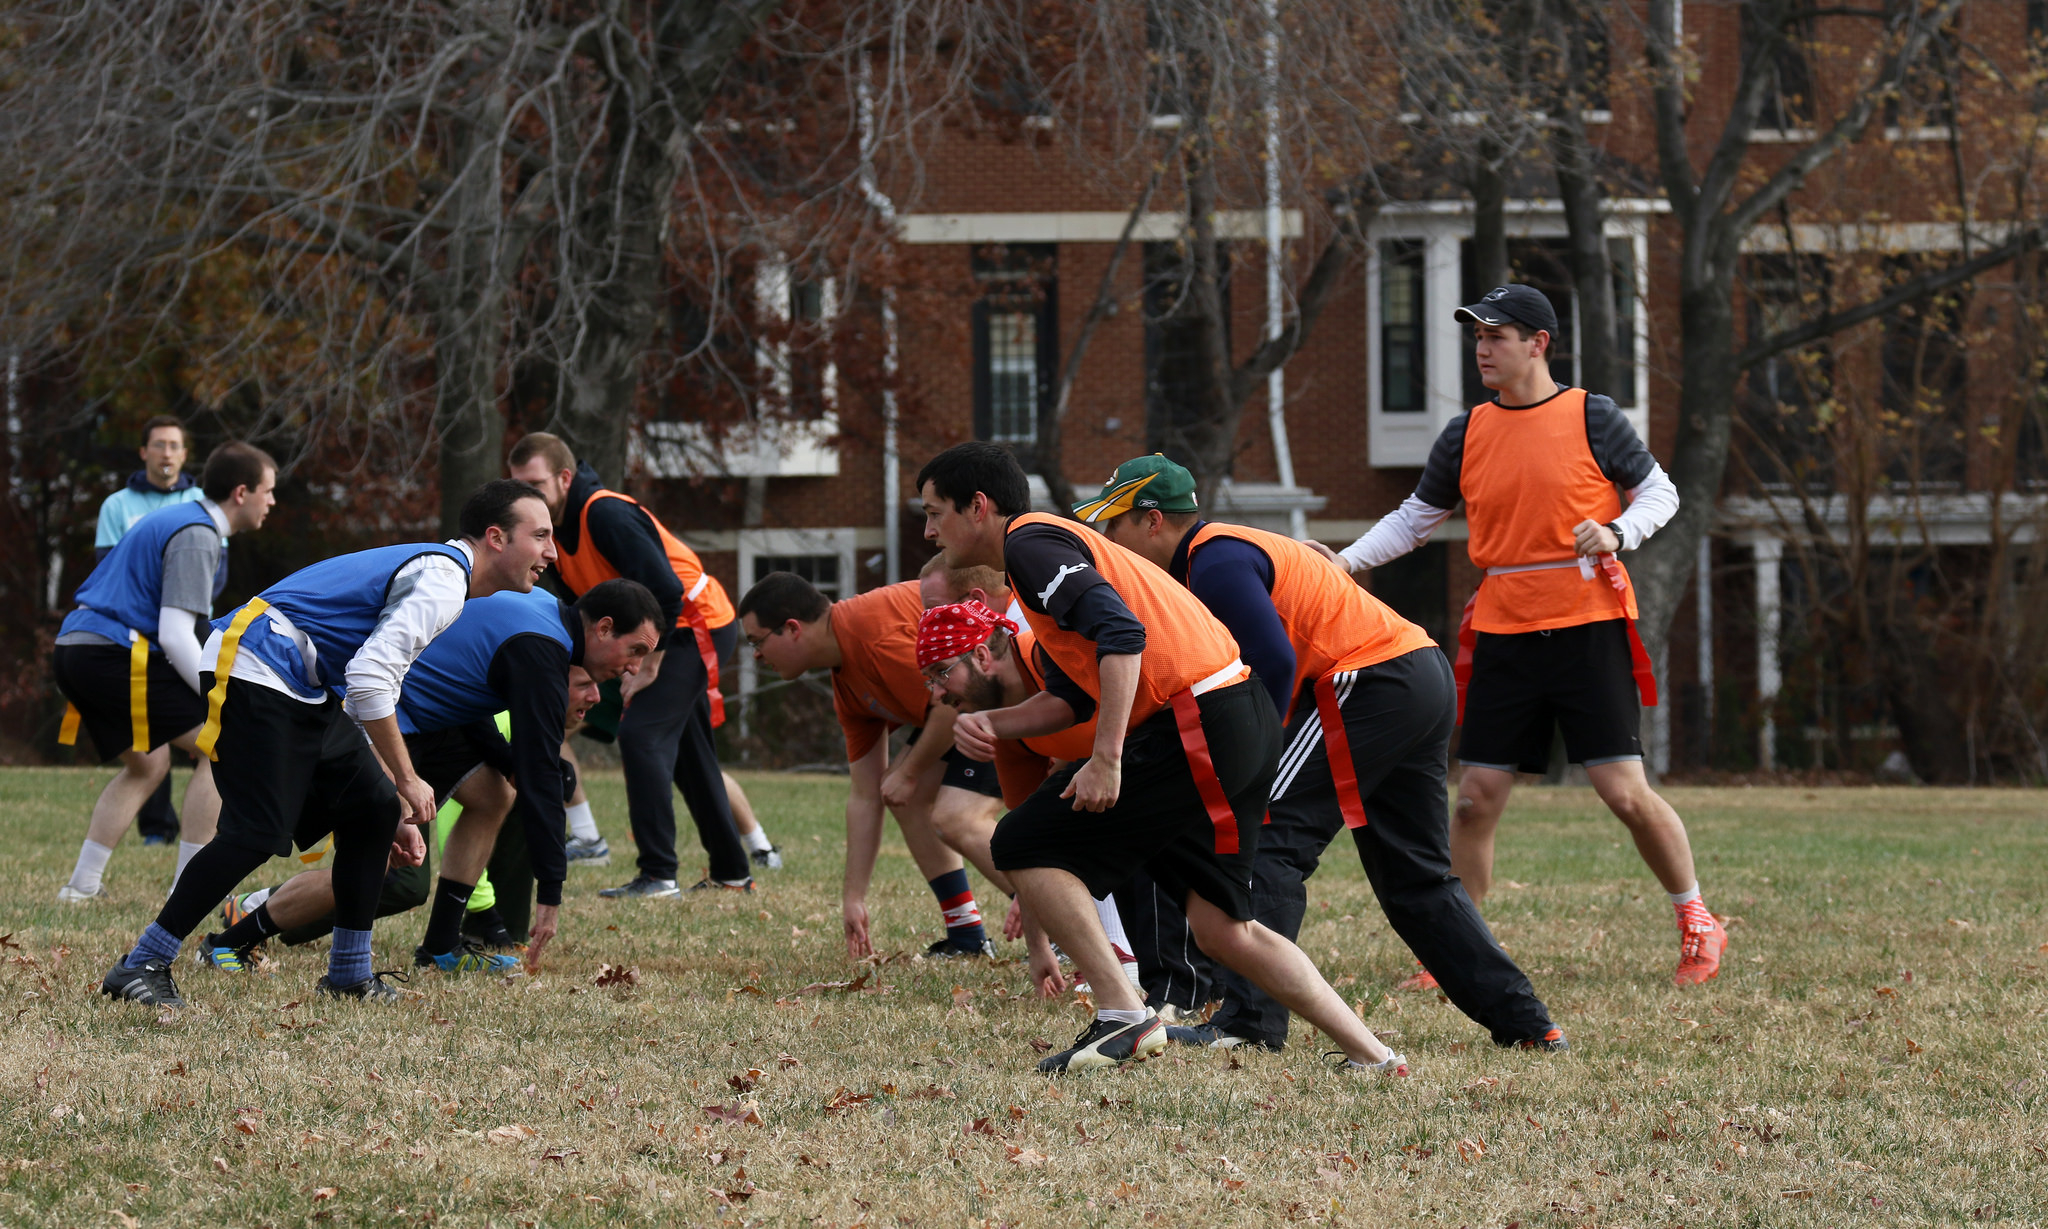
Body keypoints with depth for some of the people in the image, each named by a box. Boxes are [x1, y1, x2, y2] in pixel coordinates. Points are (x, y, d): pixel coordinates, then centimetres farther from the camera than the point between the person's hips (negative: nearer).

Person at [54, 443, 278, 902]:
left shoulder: (174, 519, 21)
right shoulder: (197, 537, -11)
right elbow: (176, 635, -18)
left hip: (74, 650, 10)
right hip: (114, 653, -10)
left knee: (148, 765, 25)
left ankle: (82, 886, 21)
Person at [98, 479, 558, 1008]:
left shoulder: (436, 574, 22)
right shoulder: (442, 582, -12)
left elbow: (372, 694, 28)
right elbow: (369, 678, -23)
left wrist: (397, 810, 26)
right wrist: (407, 781, -15)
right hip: (252, 672, -11)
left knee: (373, 808, 8)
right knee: (257, 834, -17)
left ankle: (349, 974, 16)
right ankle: (141, 966, -12)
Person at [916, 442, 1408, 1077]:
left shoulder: (1030, 542, -7)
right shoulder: (1052, 544, 25)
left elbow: (1121, 632, -22)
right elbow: (1071, 697, 23)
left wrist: (1107, 759, -23)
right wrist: (993, 724, 6)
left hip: (1196, 726, -10)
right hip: (1241, 725, 10)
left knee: (1025, 846, -4)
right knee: (1222, 930, 12)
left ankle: (1123, 1017, -7)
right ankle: (1370, 1054, 10)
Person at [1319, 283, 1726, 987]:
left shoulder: (1591, 418, -1)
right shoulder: (1467, 434, 9)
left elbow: (1658, 492, 6)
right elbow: (1417, 517, 18)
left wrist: (1617, 534, -13)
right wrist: (1347, 561, 5)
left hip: (1589, 629, -4)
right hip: (1503, 635, 4)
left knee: (1625, 792, -8)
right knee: (1476, 798, 0)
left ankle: (1696, 924, 9)